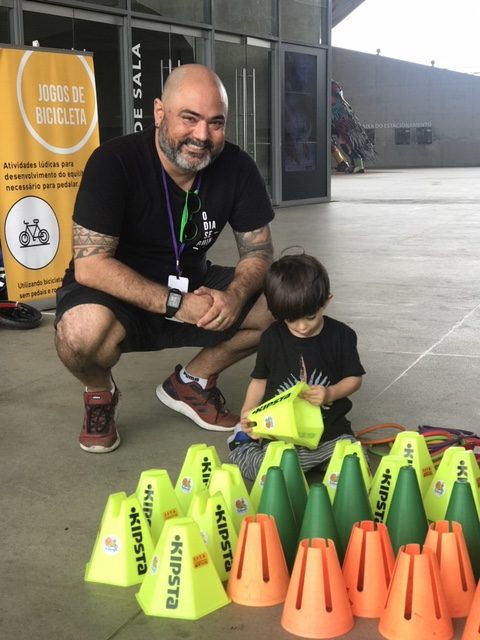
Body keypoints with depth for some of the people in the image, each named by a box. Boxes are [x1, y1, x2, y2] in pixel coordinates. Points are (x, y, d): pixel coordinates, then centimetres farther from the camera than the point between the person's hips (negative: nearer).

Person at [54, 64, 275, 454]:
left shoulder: (237, 168, -10)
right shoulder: (114, 162, -23)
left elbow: (259, 250, -4)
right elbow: (90, 264, -27)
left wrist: (236, 295, -27)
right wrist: (176, 304, -34)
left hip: (192, 286, 5)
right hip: (118, 295, -4)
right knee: (83, 331, -38)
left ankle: (192, 382, 9)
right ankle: (100, 394, 1)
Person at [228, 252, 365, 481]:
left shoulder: (341, 335, -2)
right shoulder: (272, 337, 0)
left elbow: (354, 378, 7)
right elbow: (260, 380, 10)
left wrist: (330, 393, -14)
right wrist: (247, 413, -7)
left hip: (330, 428, 1)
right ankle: (245, 439, 8)